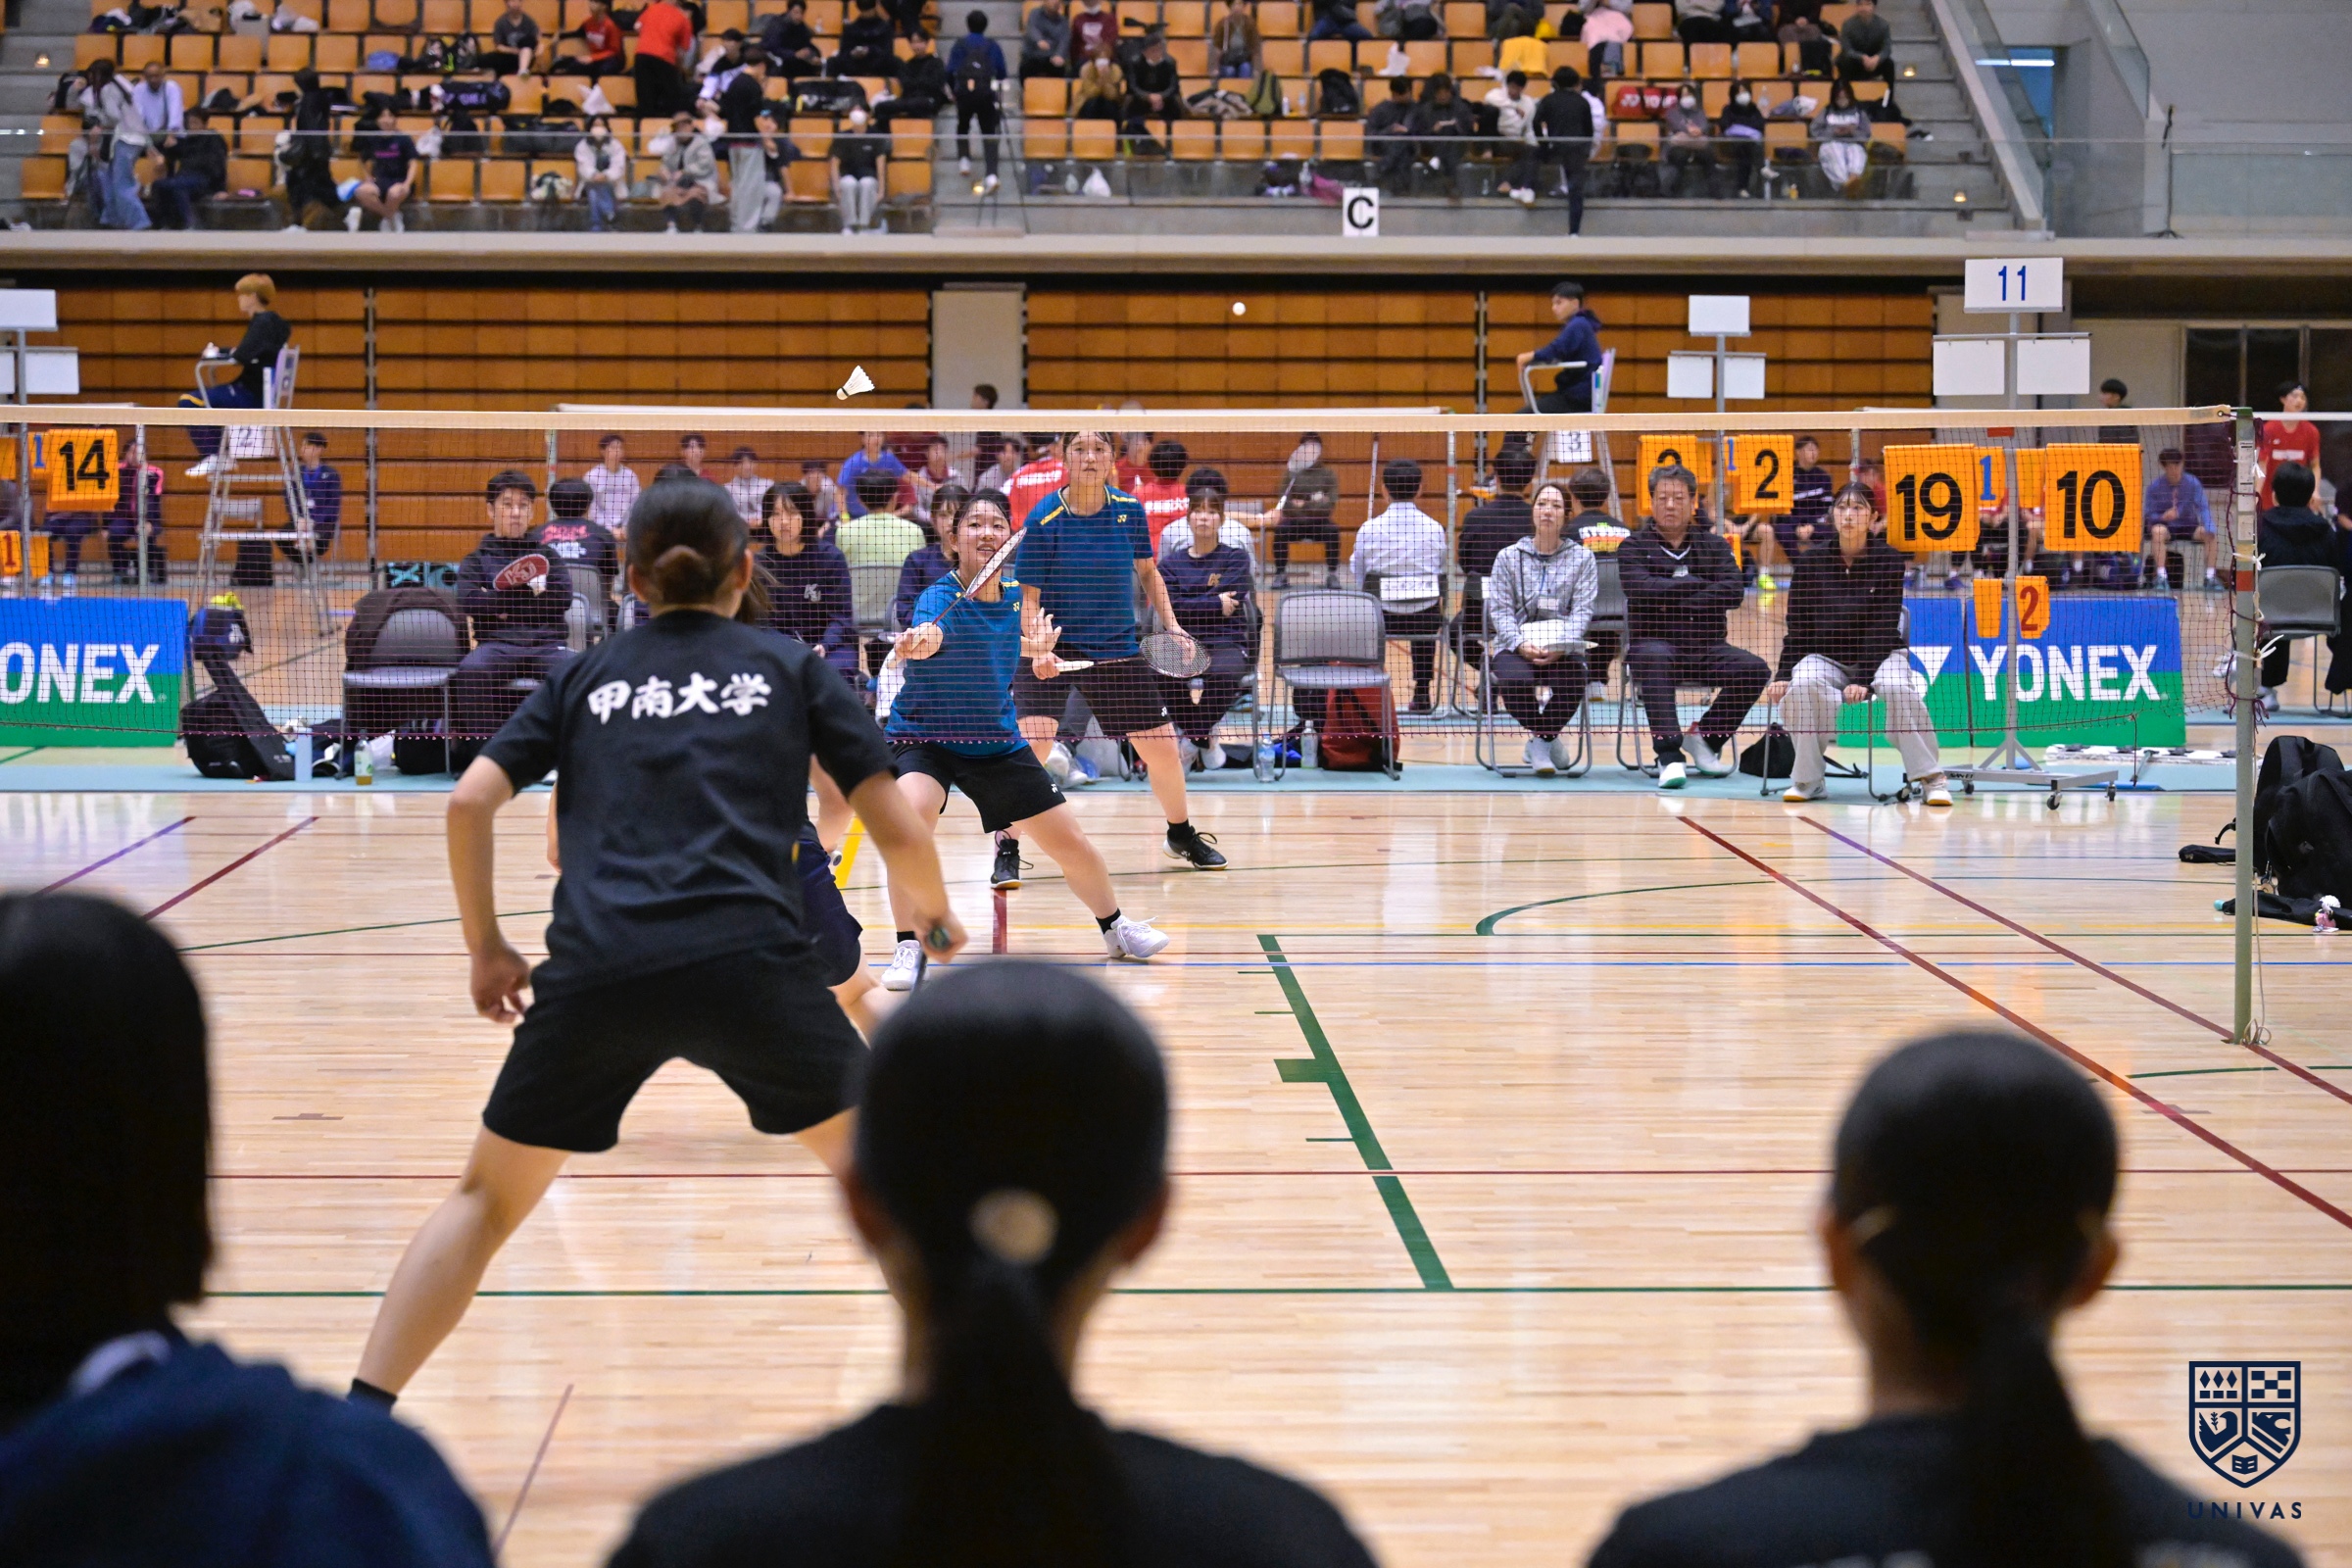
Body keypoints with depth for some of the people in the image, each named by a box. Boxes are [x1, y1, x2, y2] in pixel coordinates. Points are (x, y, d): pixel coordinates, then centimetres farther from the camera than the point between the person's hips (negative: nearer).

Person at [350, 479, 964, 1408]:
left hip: (593, 972, 2)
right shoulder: (790, 669, 17)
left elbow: (469, 801, 10)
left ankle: (358, 1417, 9)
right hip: (747, 961, -2)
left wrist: (486, 948, 21)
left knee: (488, 1197, 18)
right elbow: (896, 830, 13)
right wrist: (934, 916, 32)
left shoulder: (586, 677, 21)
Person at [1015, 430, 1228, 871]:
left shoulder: (1129, 510, -4)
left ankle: (1181, 836, 35)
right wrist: (1038, 645, -29)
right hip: (1053, 648, -4)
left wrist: (1170, 625, 2)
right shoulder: (1044, 520, -15)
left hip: (1117, 648, 4)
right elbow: (1029, 598, -12)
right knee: (1033, 742, -23)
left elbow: (1148, 572, 12)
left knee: (1162, 748, 9)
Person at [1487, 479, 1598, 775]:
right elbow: (1500, 608, 3)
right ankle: (1545, 737, -2)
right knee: (1515, 682, -35)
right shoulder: (1508, 557, 12)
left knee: (1571, 683, -34)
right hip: (1516, 647, 0)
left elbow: (1583, 609, 1)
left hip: (1564, 649, 0)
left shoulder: (1582, 558, 11)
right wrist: (1520, 644, -17)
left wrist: (1562, 647, -19)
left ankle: (1542, 739, -3)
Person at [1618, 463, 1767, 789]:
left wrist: (1678, 602, -12)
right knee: (1655, 659, -39)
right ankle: (1669, 754, -40)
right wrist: (1700, 584, -8)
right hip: (1653, 640, -3)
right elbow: (1642, 589, -14)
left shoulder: (1713, 546, 13)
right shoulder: (1634, 547, 7)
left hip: (1706, 646, 3)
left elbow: (1734, 591, -4)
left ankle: (1705, 738, -2)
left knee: (1755, 669, -23)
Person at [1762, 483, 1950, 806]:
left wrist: (1864, 679, -22)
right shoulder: (1810, 563, -1)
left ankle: (1931, 779, -24)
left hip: (1880, 656, -1)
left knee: (1898, 688, -33)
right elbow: (1797, 628, 1)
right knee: (1802, 685, -32)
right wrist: (1783, 675, -13)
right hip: (1824, 656, 1)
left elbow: (1883, 627, -11)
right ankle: (1808, 780, -20)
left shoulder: (1888, 560, -6)